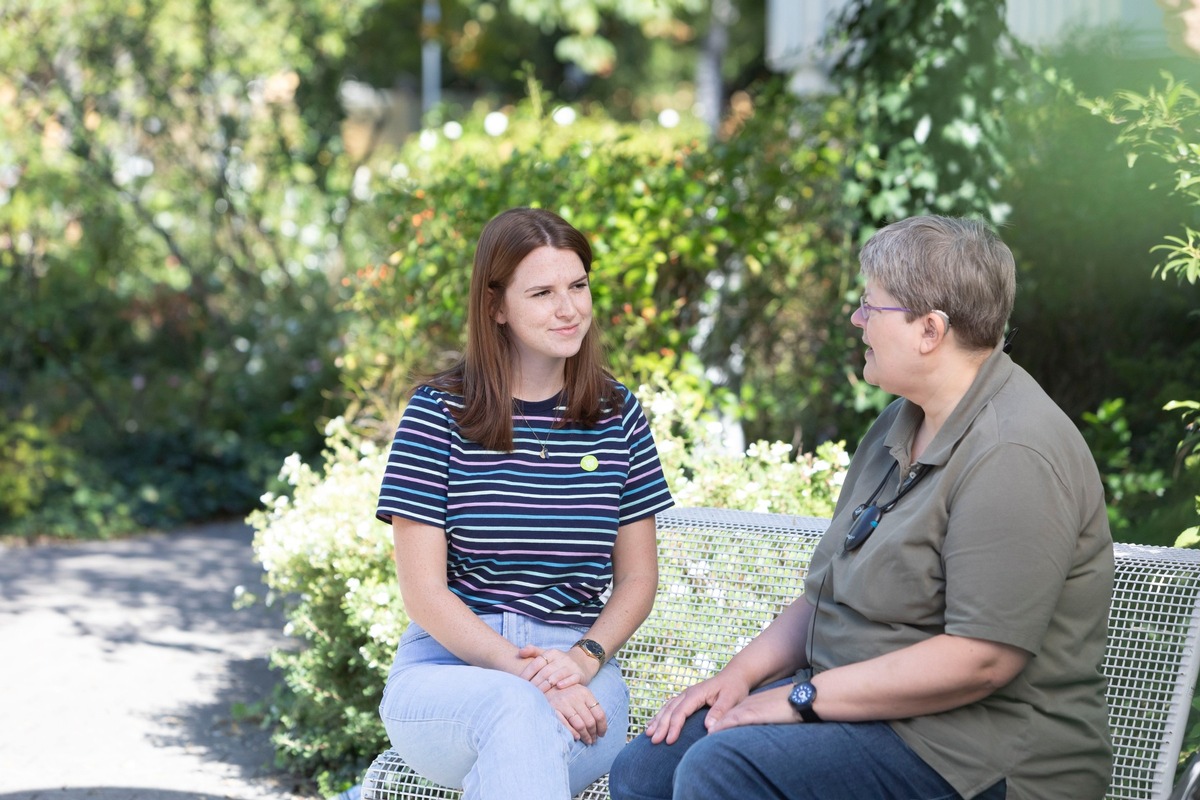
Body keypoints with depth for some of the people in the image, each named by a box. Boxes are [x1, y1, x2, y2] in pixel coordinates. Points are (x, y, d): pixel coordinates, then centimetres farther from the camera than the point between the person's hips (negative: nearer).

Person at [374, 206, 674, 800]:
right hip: (448, 667, -1)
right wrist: (523, 671, -16)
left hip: (581, 670, 1)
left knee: (528, 742, -35)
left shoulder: (616, 415, 10)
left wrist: (584, 659, -7)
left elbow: (637, 579, 13)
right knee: (519, 711, -37)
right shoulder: (438, 413, 1)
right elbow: (423, 592, -3)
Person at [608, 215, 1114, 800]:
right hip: (863, 700, 9)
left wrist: (802, 697, -19)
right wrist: (743, 672, 4)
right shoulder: (902, 425, 14)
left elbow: (981, 659, -25)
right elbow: (832, 592, 20)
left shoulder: (1014, 456, -20)